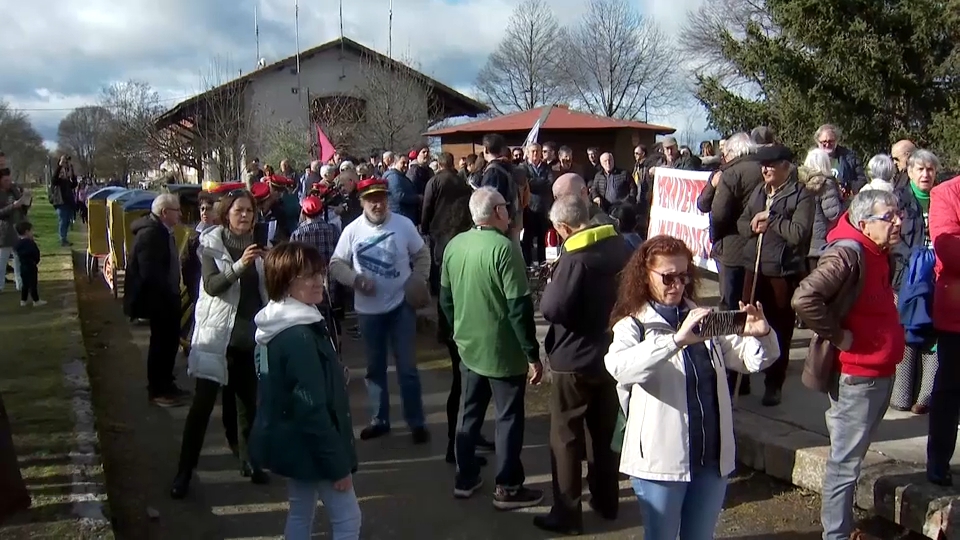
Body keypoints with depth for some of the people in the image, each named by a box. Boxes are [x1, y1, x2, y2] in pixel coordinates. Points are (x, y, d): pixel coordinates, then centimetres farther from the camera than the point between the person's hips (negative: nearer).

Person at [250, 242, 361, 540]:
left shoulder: (280, 326, 5)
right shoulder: (299, 336, -26)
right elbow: (312, 409, -27)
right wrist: (338, 463, -21)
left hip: (291, 441, 10)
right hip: (310, 446, -10)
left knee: (301, 513, 19)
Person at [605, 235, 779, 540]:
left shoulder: (703, 321, 9)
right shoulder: (633, 325, -7)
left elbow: (756, 359, 7)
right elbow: (619, 366, -29)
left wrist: (762, 334, -15)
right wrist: (677, 339, -40)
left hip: (712, 456, 5)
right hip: (661, 458, -5)